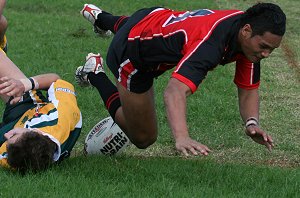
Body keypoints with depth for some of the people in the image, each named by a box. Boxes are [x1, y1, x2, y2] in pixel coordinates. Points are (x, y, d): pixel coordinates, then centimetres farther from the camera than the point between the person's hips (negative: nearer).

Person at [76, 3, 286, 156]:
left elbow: (249, 90, -10)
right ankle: (95, 74, 15)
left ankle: (101, 18, 62)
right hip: (131, 54, -8)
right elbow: (175, 91, -56)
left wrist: (252, 123, -30)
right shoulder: (211, 42, -44)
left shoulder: (250, 35, -19)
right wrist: (182, 138, -71)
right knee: (144, 138, 6)